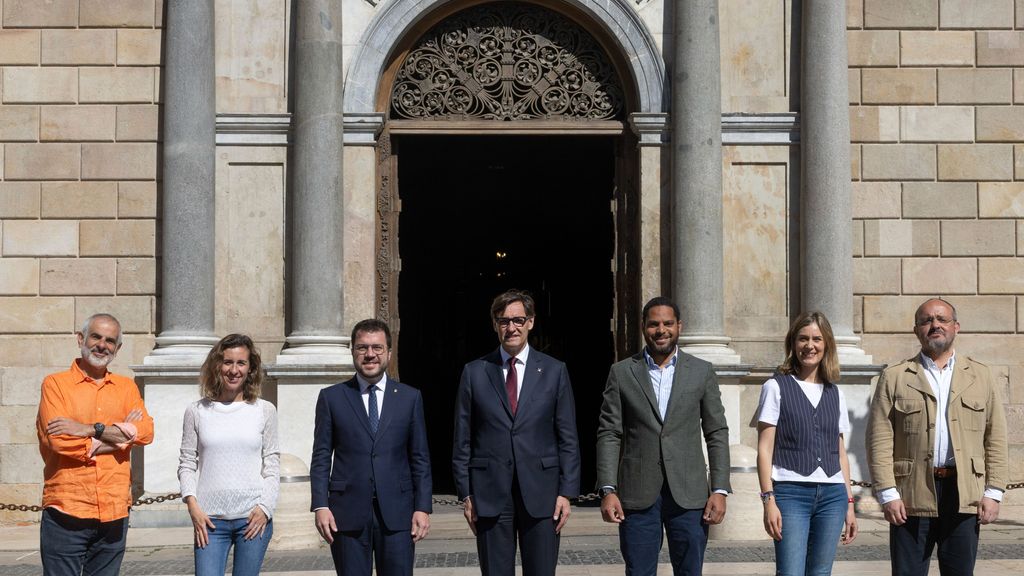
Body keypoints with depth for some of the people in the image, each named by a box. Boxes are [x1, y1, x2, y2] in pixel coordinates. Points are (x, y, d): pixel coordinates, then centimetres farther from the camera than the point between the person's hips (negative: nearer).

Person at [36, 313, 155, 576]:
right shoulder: (55, 383, 1)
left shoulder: (126, 386, 13)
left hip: (114, 513, 4)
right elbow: (59, 441, -12)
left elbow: (146, 432, -3)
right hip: (66, 512, -3)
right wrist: (120, 434, -5)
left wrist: (91, 429, -12)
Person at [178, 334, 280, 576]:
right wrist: (192, 505, -6)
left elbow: (272, 466, 6)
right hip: (210, 519, 0)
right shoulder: (197, 411, 6)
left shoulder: (265, 411, 5)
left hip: (254, 518, 0)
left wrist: (265, 507, -6)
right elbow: (187, 464, 7)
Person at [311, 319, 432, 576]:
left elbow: (420, 458, 7)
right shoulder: (331, 397, 6)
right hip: (348, 513, 0)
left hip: (397, 513, 1)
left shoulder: (410, 397, 8)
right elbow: (321, 458, 4)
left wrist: (423, 507, 0)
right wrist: (320, 506, -5)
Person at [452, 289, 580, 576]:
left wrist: (566, 492, -2)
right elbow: (462, 440, 6)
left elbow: (568, 438, 4)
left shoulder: (554, 371, 5)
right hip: (490, 495, 0)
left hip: (541, 492, 0)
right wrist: (466, 494, 1)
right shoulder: (474, 372, 5)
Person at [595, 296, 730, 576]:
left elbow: (717, 433, 6)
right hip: (637, 495, 0)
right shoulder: (621, 372, 5)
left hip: (689, 495, 0)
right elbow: (609, 434, 2)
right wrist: (608, 490, -7)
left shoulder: (702, 371, 7)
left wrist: (720, 490, -2)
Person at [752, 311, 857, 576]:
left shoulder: (834, 393, 15)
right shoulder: (776, 387, 2)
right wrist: (769, 499, -11)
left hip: (832, 495, 4)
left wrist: (849, 503, 13)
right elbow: (765, 450, -2)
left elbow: (841, 454, 17)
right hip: (791, 492, -4)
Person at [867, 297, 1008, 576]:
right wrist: (888, 494, -8)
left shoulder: (980, 376, 12)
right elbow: (880, 440, -1)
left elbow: (995, 439, 9)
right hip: (912, 496, -1)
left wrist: (993, 492, 0)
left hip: (965, 496, 2)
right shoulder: (894, 378, 5)